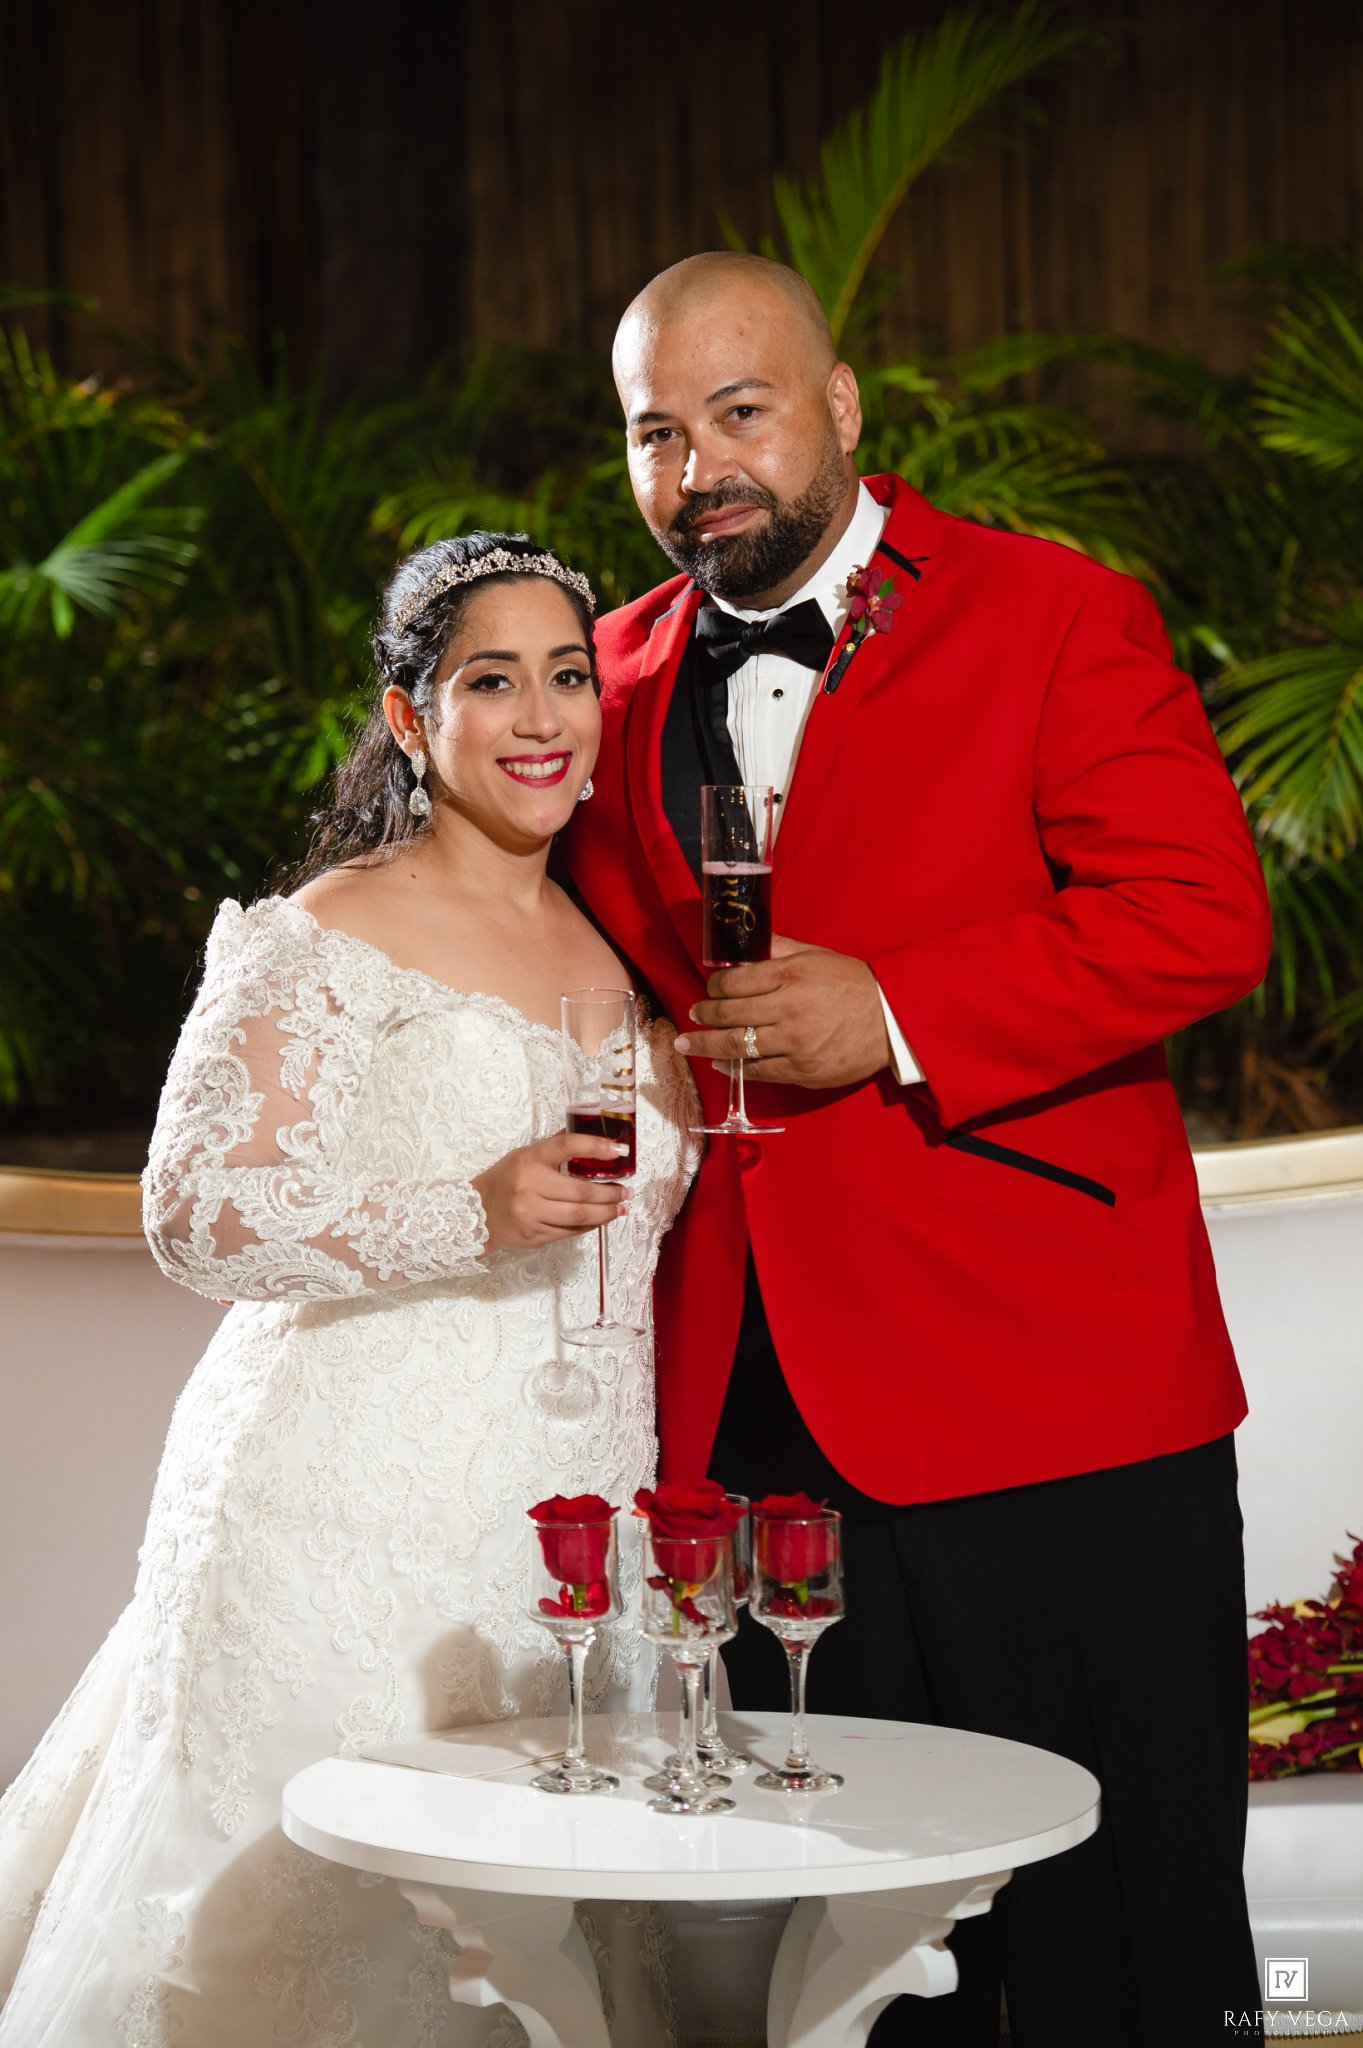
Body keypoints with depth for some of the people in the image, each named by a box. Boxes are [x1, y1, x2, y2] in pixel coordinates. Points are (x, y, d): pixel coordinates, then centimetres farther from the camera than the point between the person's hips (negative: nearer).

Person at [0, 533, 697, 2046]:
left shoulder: (616, 951, 15)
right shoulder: (326, 942, -7)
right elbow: (194, 1212, -14)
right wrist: (472, 1219, -23)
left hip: (572, 1525, 6)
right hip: (360, 1520, -6)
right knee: (329, 1924, -6)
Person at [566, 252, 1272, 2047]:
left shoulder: (1058, 616, -1)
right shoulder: (620, 676, 14)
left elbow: (1202, 917, -10)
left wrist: (897, 1018, -18)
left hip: (1051, 1405, -4)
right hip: (752, 1415, 5)